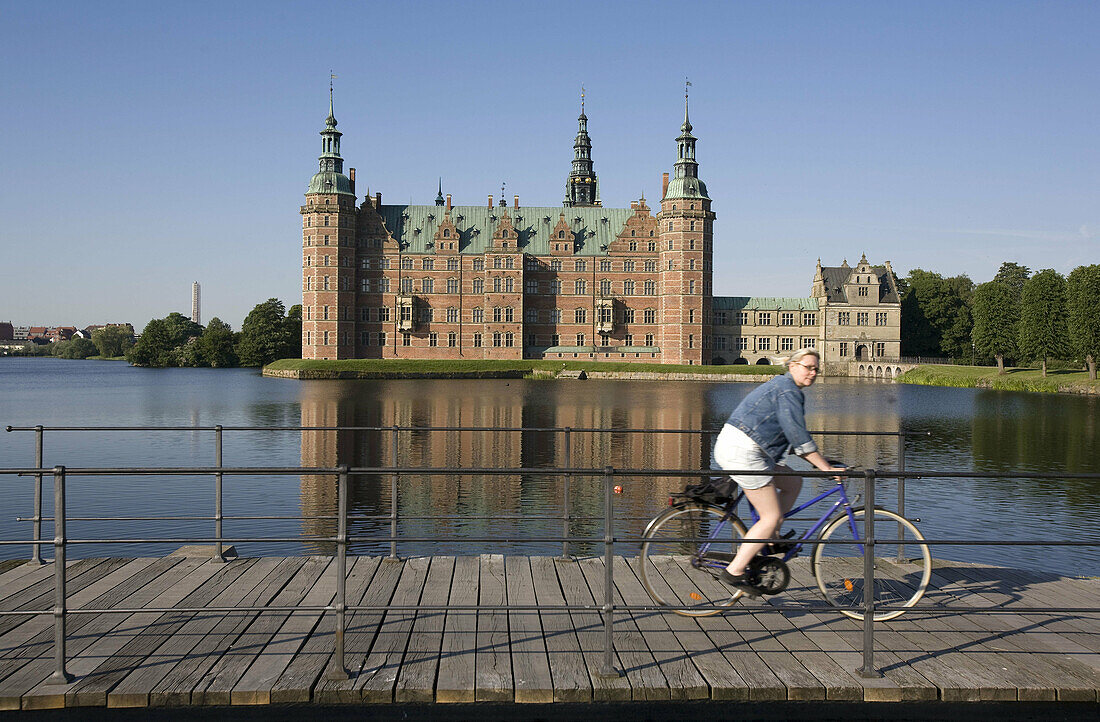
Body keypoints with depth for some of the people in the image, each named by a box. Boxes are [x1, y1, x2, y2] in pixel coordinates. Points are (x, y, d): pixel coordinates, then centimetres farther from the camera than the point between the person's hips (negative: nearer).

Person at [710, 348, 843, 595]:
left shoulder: (781, 387, 22)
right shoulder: (788, 390, -10)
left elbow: (793, 438, 28)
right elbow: (799, 437, -17)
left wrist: (821, 461, 26)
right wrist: (826, 468, -14)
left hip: (730, 447, 10)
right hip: (742, 452, -10)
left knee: (793, 482, 17)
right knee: (771, 516, -4)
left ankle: (770, 537, 19)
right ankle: (734, 571, -2)